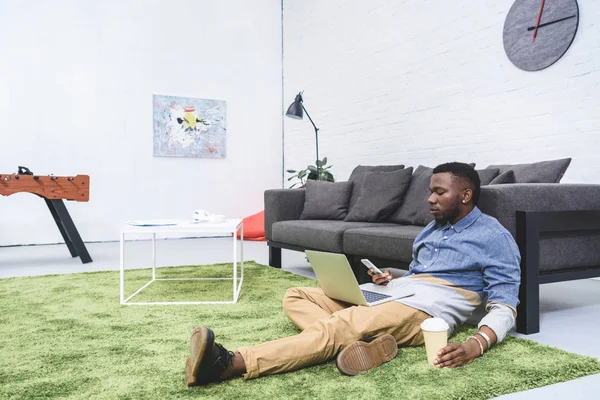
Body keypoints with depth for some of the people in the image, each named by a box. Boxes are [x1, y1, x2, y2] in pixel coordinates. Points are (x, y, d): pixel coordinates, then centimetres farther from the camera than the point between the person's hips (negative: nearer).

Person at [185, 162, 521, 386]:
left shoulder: (495, 237, 1)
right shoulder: (432, 229, 25)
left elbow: (505, 306, -7)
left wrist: (477, 344, -28)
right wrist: (391, 281, 3)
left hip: (426, 309, -9)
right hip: (395, 295, 9)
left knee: (336, 327, -36)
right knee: (295, 296, -2)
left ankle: (231, 363, -50)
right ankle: (363, 341, -29)